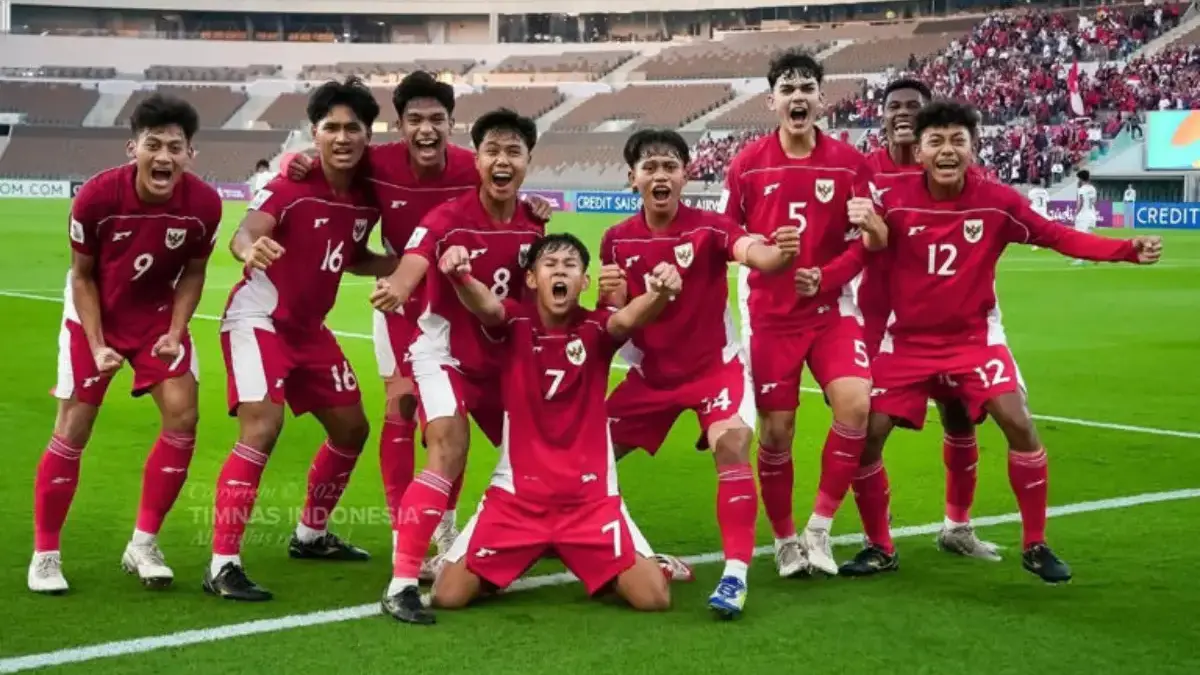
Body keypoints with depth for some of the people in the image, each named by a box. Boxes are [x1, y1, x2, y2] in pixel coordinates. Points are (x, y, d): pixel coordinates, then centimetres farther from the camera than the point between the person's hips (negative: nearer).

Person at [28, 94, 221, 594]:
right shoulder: (95, 197, -28)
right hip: (94, 314, -2)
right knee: (73, 430, -3)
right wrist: (97, 346, -18)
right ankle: (45, 554, 11)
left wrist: (175, 332, -15)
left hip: (158, 314, 2)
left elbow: (193, 272, -4)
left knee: (183, 416, -10)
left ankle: (143, 546, 6)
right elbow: (82, 276, -12)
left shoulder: (204, 204, -22)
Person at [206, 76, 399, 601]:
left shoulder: (367, 197, -1)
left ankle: (311, 534, 36)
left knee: (351, 428, 14)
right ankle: (222, 564, -18)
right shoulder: (292, 185, -21)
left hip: (309, 327, 8)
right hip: (259, 318, -8)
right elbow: (245, 231, -38)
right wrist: (249, 247, -62)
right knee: (262, 429, -22)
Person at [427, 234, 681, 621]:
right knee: (448, 595, -8)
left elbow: (628, 319, -27)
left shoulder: (596, 329, -4)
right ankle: (495, 572, 26)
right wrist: (460, 276, -51)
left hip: (591, 495, 0)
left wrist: (660, 294, -50)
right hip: (517, 492, 0)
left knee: (654, 597, -10)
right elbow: (485, 305, -27)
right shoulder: (515, 323, -4)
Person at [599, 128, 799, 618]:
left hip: (714, 366, -4)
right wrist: (609, 297, -22)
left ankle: (735, 574, -21)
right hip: (650, 374, 4)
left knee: (731, 445, -27)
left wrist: (781, 253, -62)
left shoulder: (709, 227, -17)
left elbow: (753, 254, -39)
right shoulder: (617, 241, -5)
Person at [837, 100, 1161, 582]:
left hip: (974, 336, 0)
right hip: (908, 339, 0)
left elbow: (1059, 237, -8)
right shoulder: (894, 199, -14)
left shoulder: (997, 201, -12)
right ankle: (880, 548, 14)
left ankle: (1035, 546, 5)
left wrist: (1129, 250, -18)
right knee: (866, 434, -7)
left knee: (1018, 424, -15)